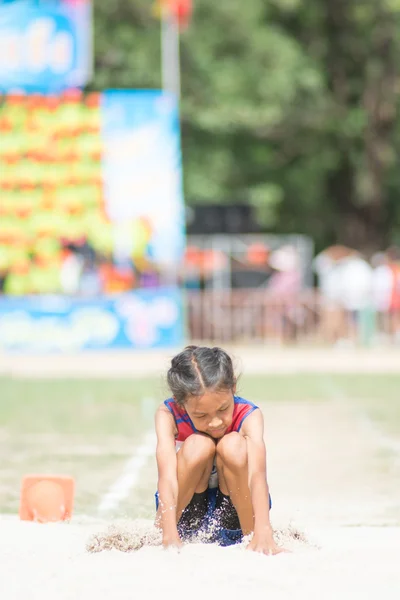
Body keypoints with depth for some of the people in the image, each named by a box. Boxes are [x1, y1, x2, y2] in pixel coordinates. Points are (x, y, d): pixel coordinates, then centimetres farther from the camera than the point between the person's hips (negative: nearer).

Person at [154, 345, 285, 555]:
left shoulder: (248, 416, -22)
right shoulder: (168, 416, -21)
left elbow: (257, 473, -39)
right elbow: (167, 477, -36)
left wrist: (263, 532, -56)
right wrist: (170, 536, -52)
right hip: (187, 511, 0)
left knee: (233, 446, -29)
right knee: (198, 445, -29)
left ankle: (251, 536, -20)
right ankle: (158, 536, -16)